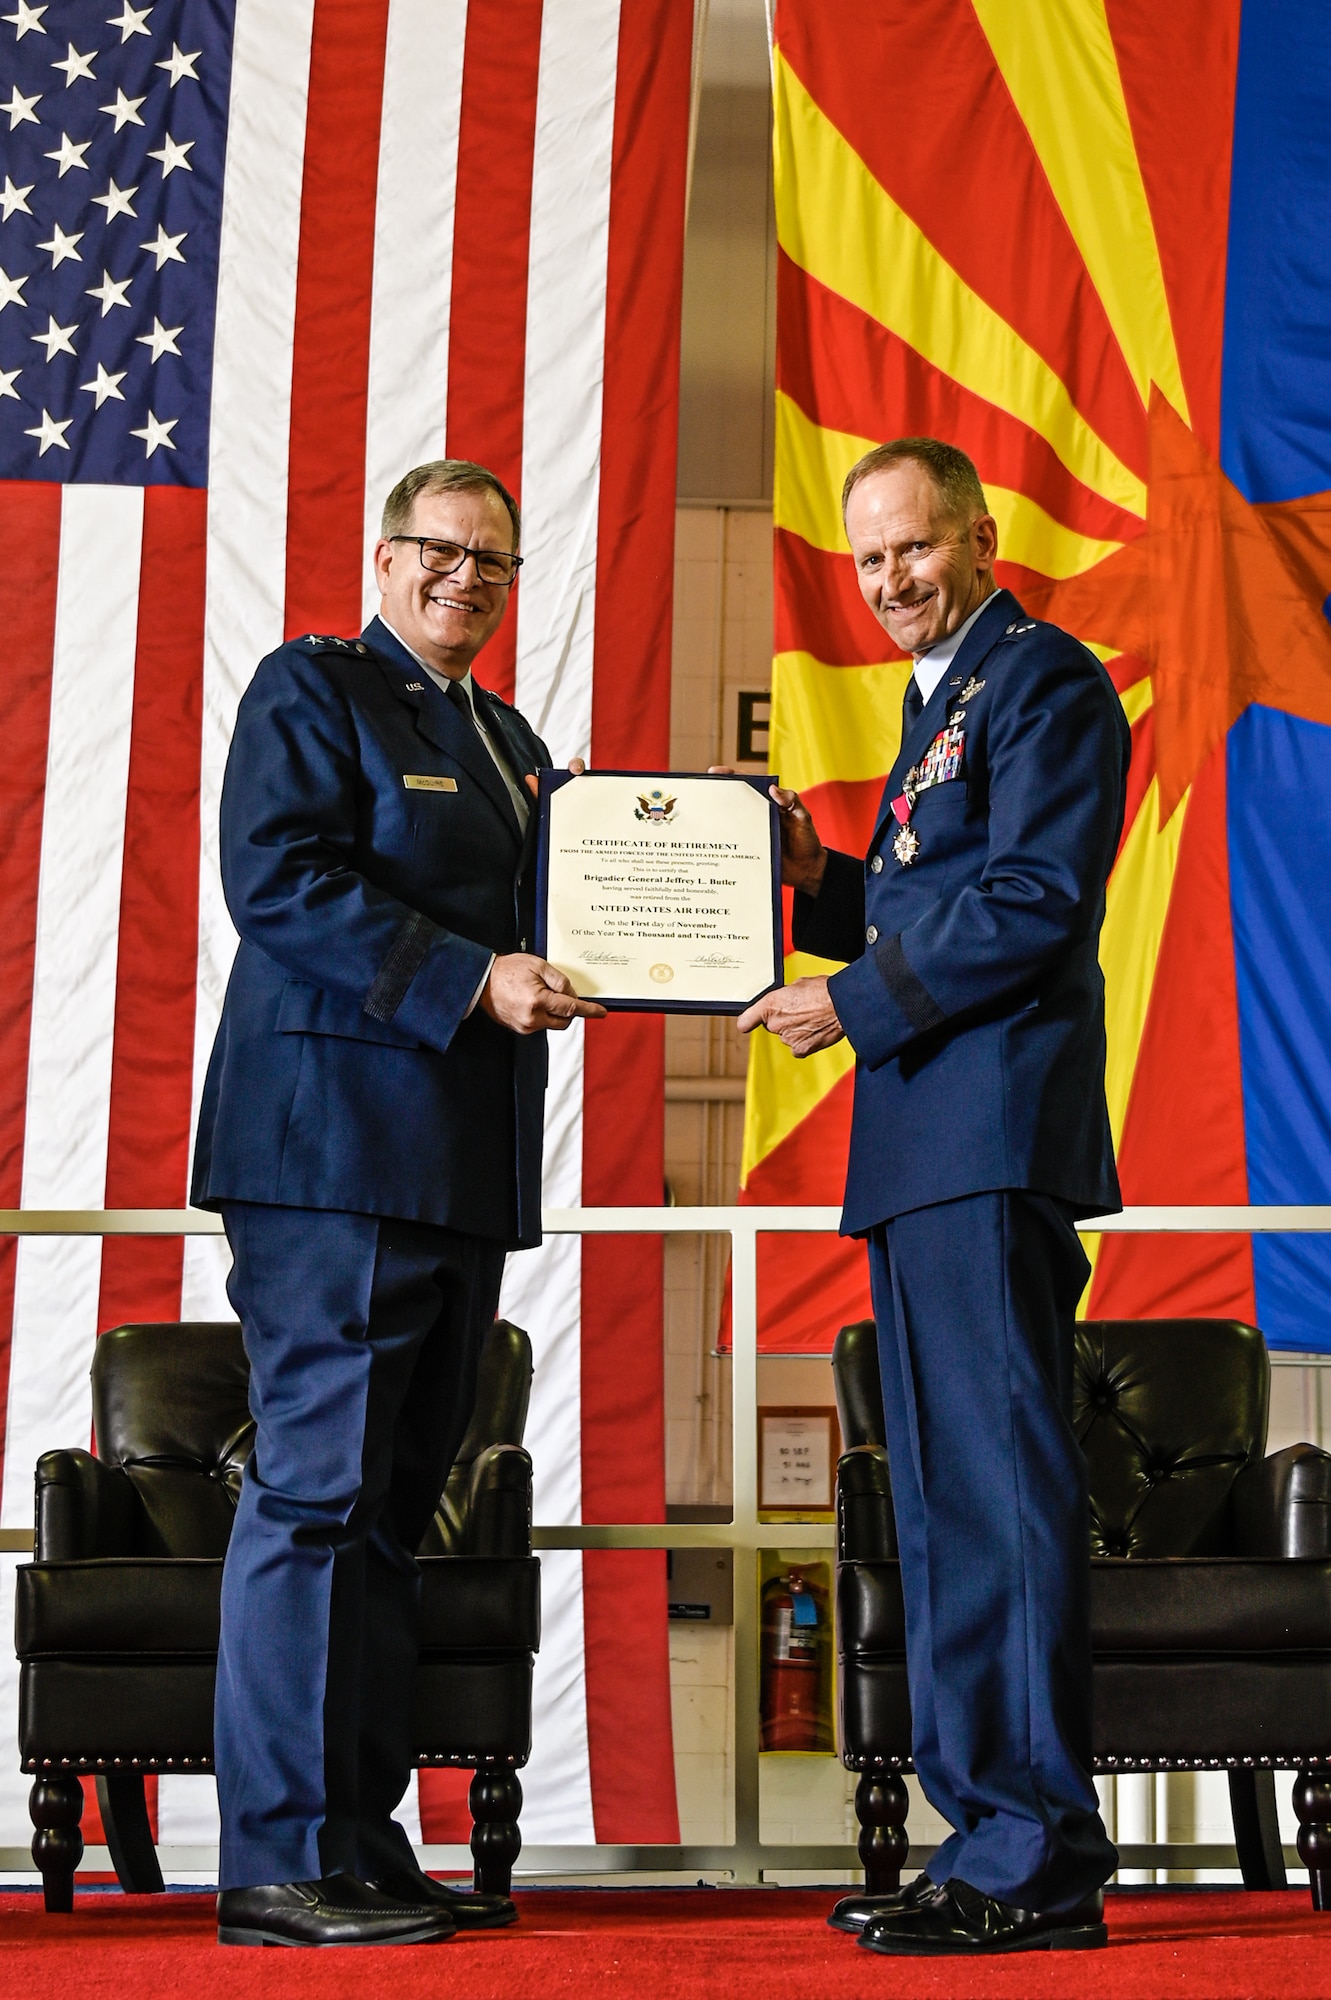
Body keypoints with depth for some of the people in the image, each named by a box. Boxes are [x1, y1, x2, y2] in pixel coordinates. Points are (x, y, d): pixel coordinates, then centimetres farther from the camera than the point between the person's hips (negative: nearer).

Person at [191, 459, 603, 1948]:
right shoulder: (309, 690, -1)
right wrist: (473, 978, -19)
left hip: (459, 1167, 9)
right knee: (317, 1487, -9)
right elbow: (280, 881, -14)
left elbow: (533, 911, 24)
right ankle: (282, 1860, -5)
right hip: (336, 1142, -9)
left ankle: (364, 1844, 15)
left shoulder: (510, 741, 24)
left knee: (391, 1502, 10)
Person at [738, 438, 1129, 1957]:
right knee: (944, 1500, 11)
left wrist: (852, 1000, -13)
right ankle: (986, 1833, 18)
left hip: (993, 1134, -10)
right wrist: (816, 878, 9)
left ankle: (1040, 1863, -6)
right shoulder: (936, 703, 25)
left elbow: (1037, 902, -16)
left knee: (1002, 1478, -10)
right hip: (923, 1148, 10)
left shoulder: (1043, 679, -5)